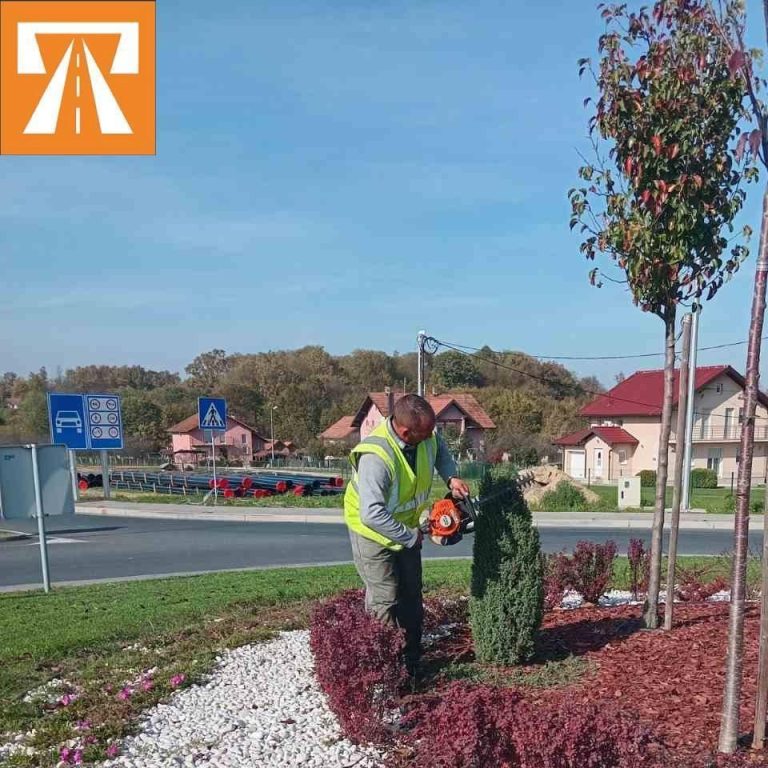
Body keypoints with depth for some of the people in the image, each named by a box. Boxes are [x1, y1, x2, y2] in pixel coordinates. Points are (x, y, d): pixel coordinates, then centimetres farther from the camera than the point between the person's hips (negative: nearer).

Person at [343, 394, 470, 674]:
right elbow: (372, 514, -41)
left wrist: (450, 477, -8)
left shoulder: (426, 437, -17)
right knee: (385, 601, -3)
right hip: (373, 531, -7)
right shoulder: (376, 456, -39)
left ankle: (411, 660, 28)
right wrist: (411, 537, -28)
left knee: (411, 596, 14)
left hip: (407, 526, 7)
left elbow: (440, 450, 10)